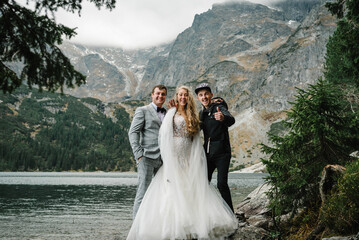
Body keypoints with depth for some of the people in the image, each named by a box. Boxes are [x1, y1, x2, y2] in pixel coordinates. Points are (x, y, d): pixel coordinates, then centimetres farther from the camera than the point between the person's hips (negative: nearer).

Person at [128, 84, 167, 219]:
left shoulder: (168, 114, 21)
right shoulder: (142, 111, 6)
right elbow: (133, 133, -3)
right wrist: (139, 155, -12)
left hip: (163, 159, 5)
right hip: (147, 157, -5)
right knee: (143, 192, -7)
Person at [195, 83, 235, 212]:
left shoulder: (219, 108, -8)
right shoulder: (202, 113, 13)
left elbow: (231, 120, -28)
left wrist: (223, 118, -51)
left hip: (221, 153, -6)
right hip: (207, 153, 7)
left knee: (222, 184, -15)